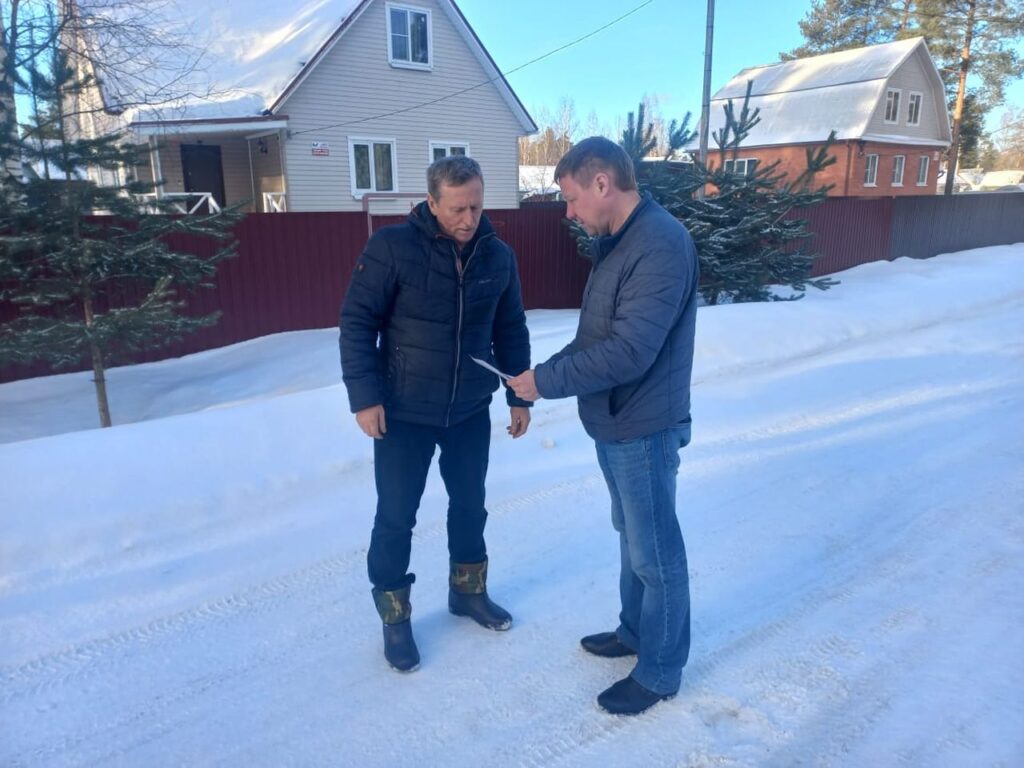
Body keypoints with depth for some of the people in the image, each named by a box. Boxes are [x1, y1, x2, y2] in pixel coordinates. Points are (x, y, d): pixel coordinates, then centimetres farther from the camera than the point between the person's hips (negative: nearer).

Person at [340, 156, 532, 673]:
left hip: (471, 411, 4)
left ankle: (468, 591, 40)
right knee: (396, 517, 6)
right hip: (403, 412, -4)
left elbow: (511, 331, 8)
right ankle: (394, 617, 26)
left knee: (469, 505, 17)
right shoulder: (392, 247, -14)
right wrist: (364, 395, -17)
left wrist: (520, 395, 8)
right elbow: (357, 322, -12)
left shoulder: (498, 256, -1)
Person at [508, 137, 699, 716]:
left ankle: (661, 671, 25)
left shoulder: (661, 244, -23)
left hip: (644, 429, -10)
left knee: (656, 553, 7)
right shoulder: (614, 241, 9)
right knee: (633, 539, 23)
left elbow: (628, 352, -29)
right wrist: (548, 369, 1)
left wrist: (546, 382, -20)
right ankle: (635, 632, 43)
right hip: (615, 423, 10)